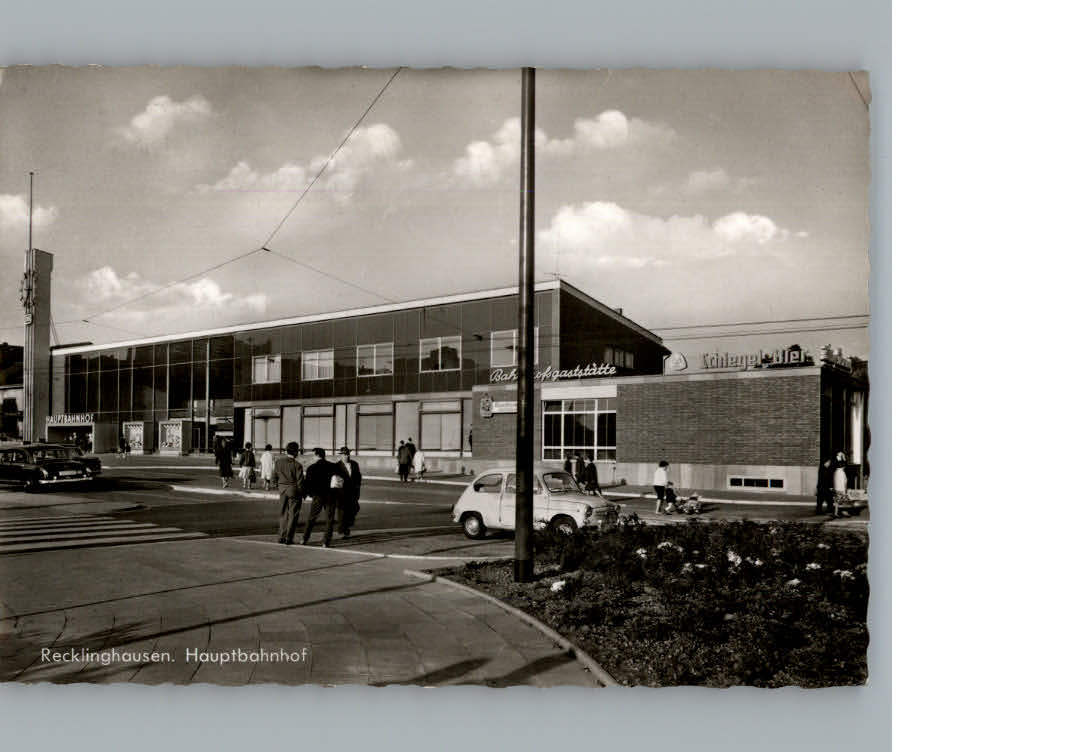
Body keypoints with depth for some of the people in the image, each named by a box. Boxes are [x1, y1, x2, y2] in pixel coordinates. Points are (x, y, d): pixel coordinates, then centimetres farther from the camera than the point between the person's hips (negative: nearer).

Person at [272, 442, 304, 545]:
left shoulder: (279, 462, 0)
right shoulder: (297, 465, -15)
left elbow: (274, 478, 6)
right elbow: (300, 482, -13)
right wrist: (303, 493, 1)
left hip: (282, 490, 5)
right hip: (294, 490, -5)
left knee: (283, 514, 15)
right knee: (293, 515, 5)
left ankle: (282, 537, 17)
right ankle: (289, 538, 4)